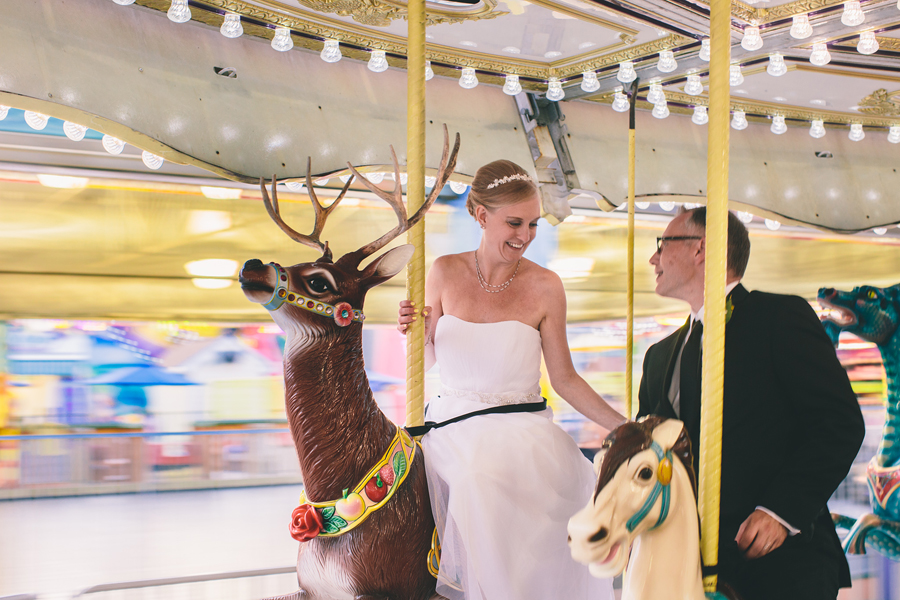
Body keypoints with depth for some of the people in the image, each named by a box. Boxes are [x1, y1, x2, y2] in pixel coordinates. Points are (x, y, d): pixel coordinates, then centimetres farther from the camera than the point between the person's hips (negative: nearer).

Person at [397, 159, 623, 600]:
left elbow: (564, 379, 5)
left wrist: (624, 428, -3)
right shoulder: (445, 273, 4)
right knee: (479, 484, -24)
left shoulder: (544, 287, 0)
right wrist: (414, 329, -8)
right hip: (454, 427, 1)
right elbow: (425, 358, 13)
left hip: (522, 432, -1)